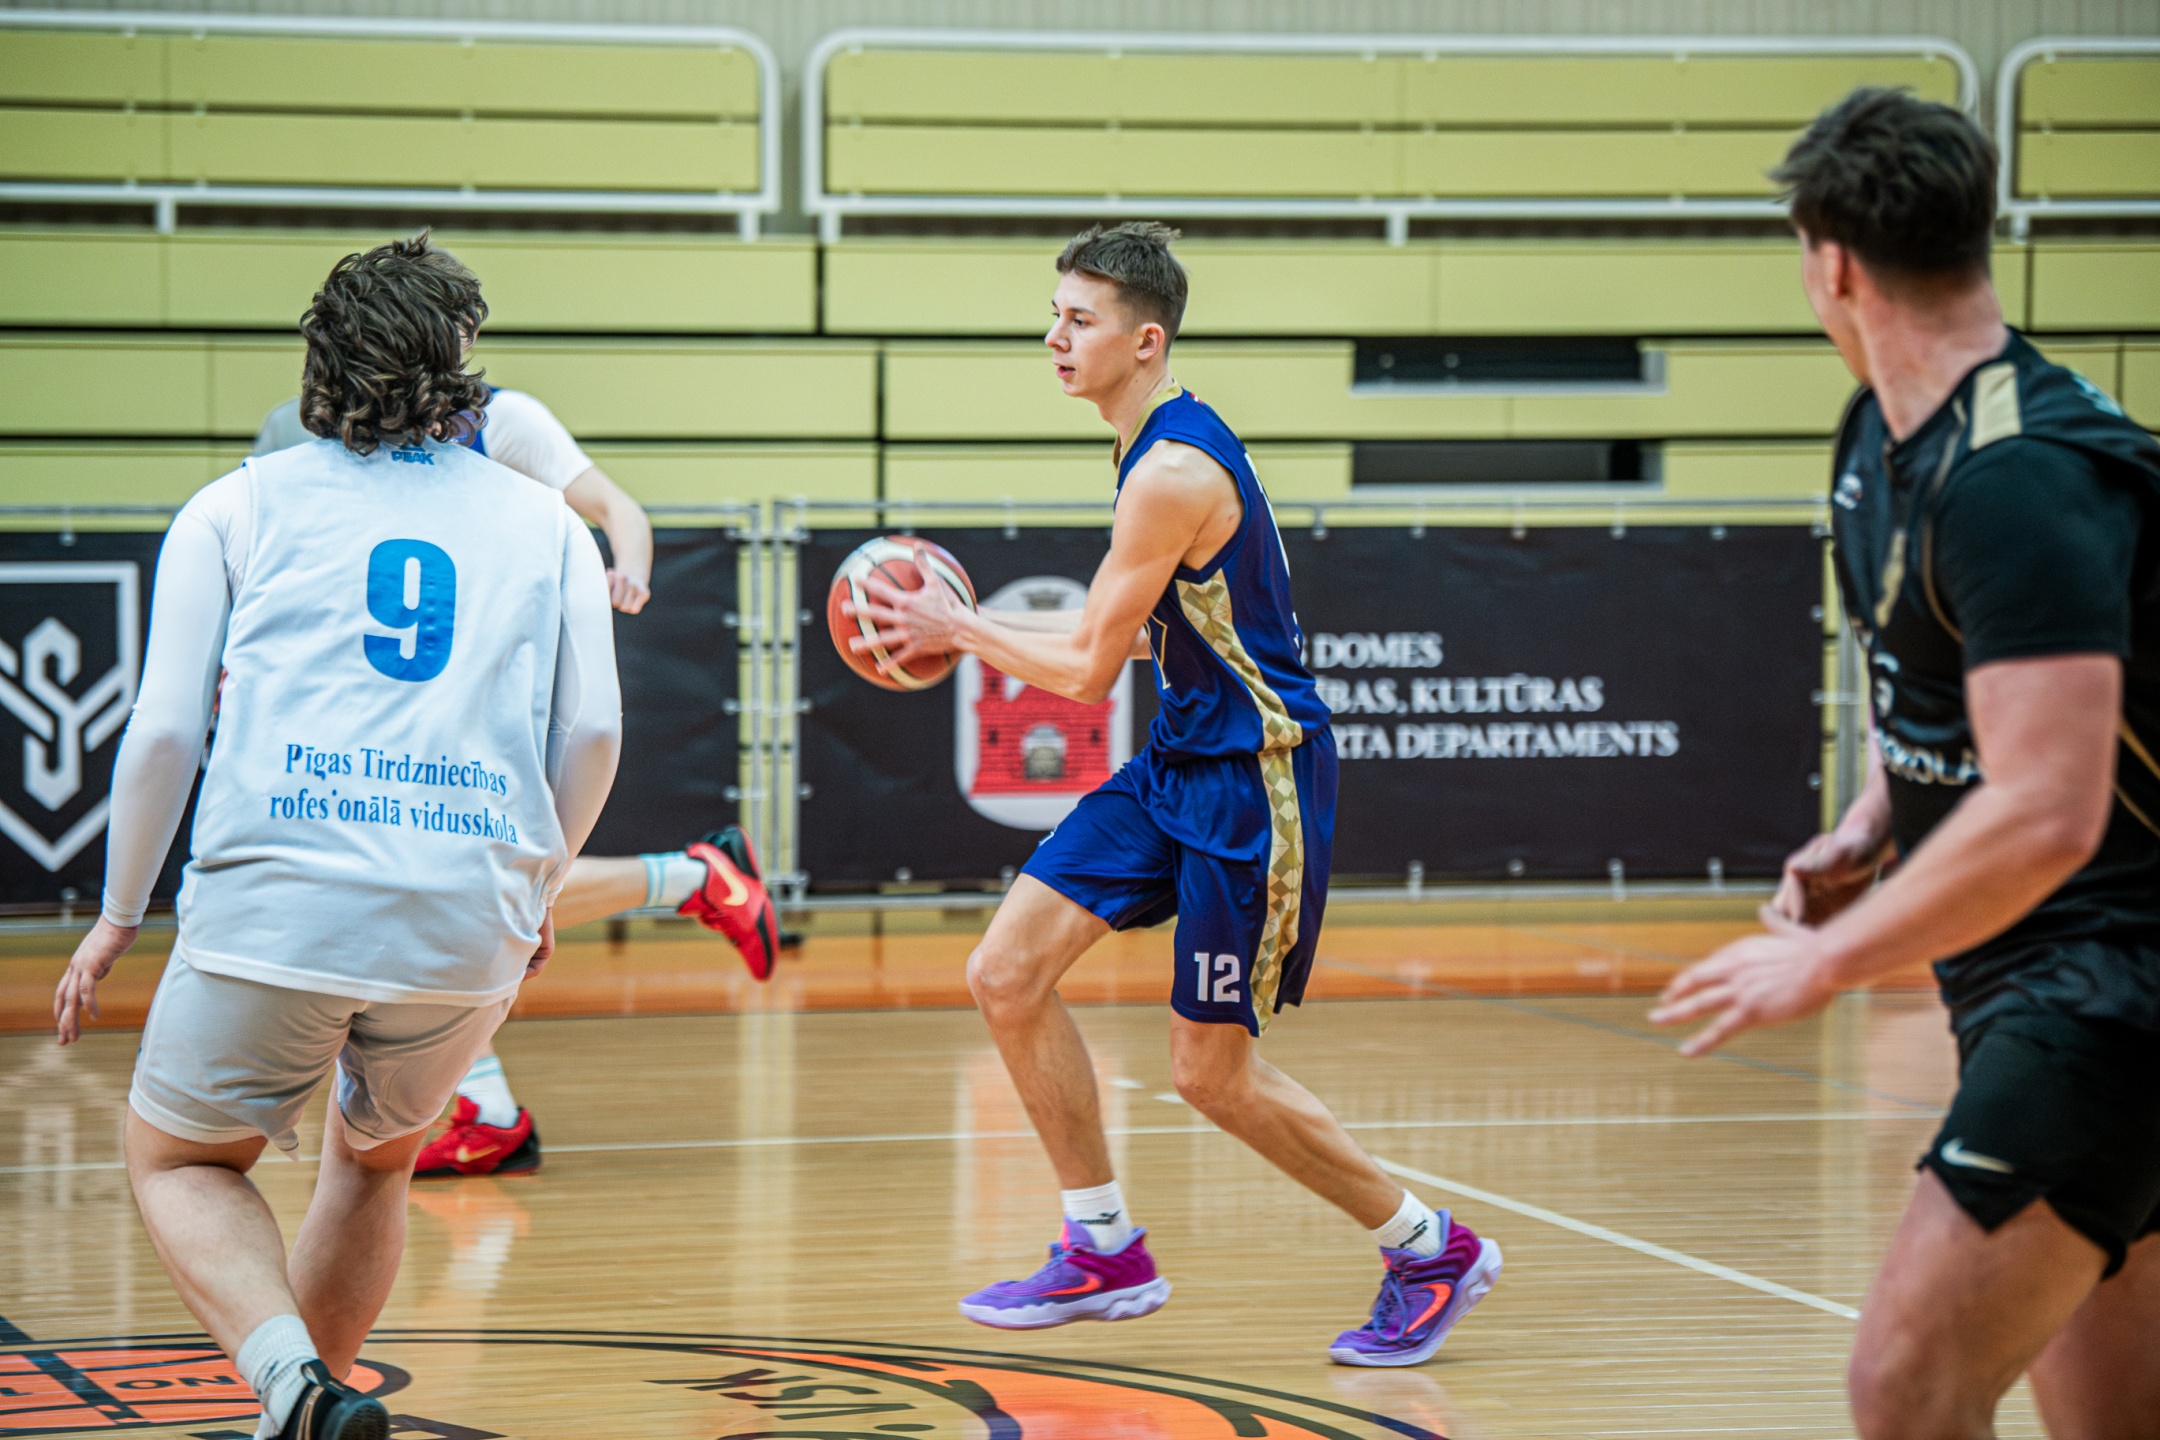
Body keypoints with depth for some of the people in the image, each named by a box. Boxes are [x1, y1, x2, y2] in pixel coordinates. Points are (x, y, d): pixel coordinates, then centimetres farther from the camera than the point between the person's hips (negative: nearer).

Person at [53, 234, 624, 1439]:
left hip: (275, 902, -2)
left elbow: (165, 730, 5)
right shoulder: (544, 519, 15)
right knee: (376, 1158, 29)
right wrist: (540, 892, 23)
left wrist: (118, 916, 16)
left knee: (180, 1162, 17)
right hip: (471, 923, 2)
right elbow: (592, 733, 7)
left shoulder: (237, 508, 10)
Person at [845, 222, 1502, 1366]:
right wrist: (959, 629, 17)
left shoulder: (1174, 472, -21)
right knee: (1007, 977, 3)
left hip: (1255, 777, -10)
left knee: (1211, 1072, -4)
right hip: (1180, 759, 10)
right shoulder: (1164, 446, 10)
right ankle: (1104, 1252, 14)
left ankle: (1430, 1251, 13)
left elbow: (1086, 672, -18)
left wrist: (957, 629, -4)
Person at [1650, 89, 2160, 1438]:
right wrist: (1867, 830, 7)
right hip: (2041, 986, 10)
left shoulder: (2019, 472, -23)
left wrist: (1825, 963, -20)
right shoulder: (1886, 434, 8)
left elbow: (2046, 816, -28)